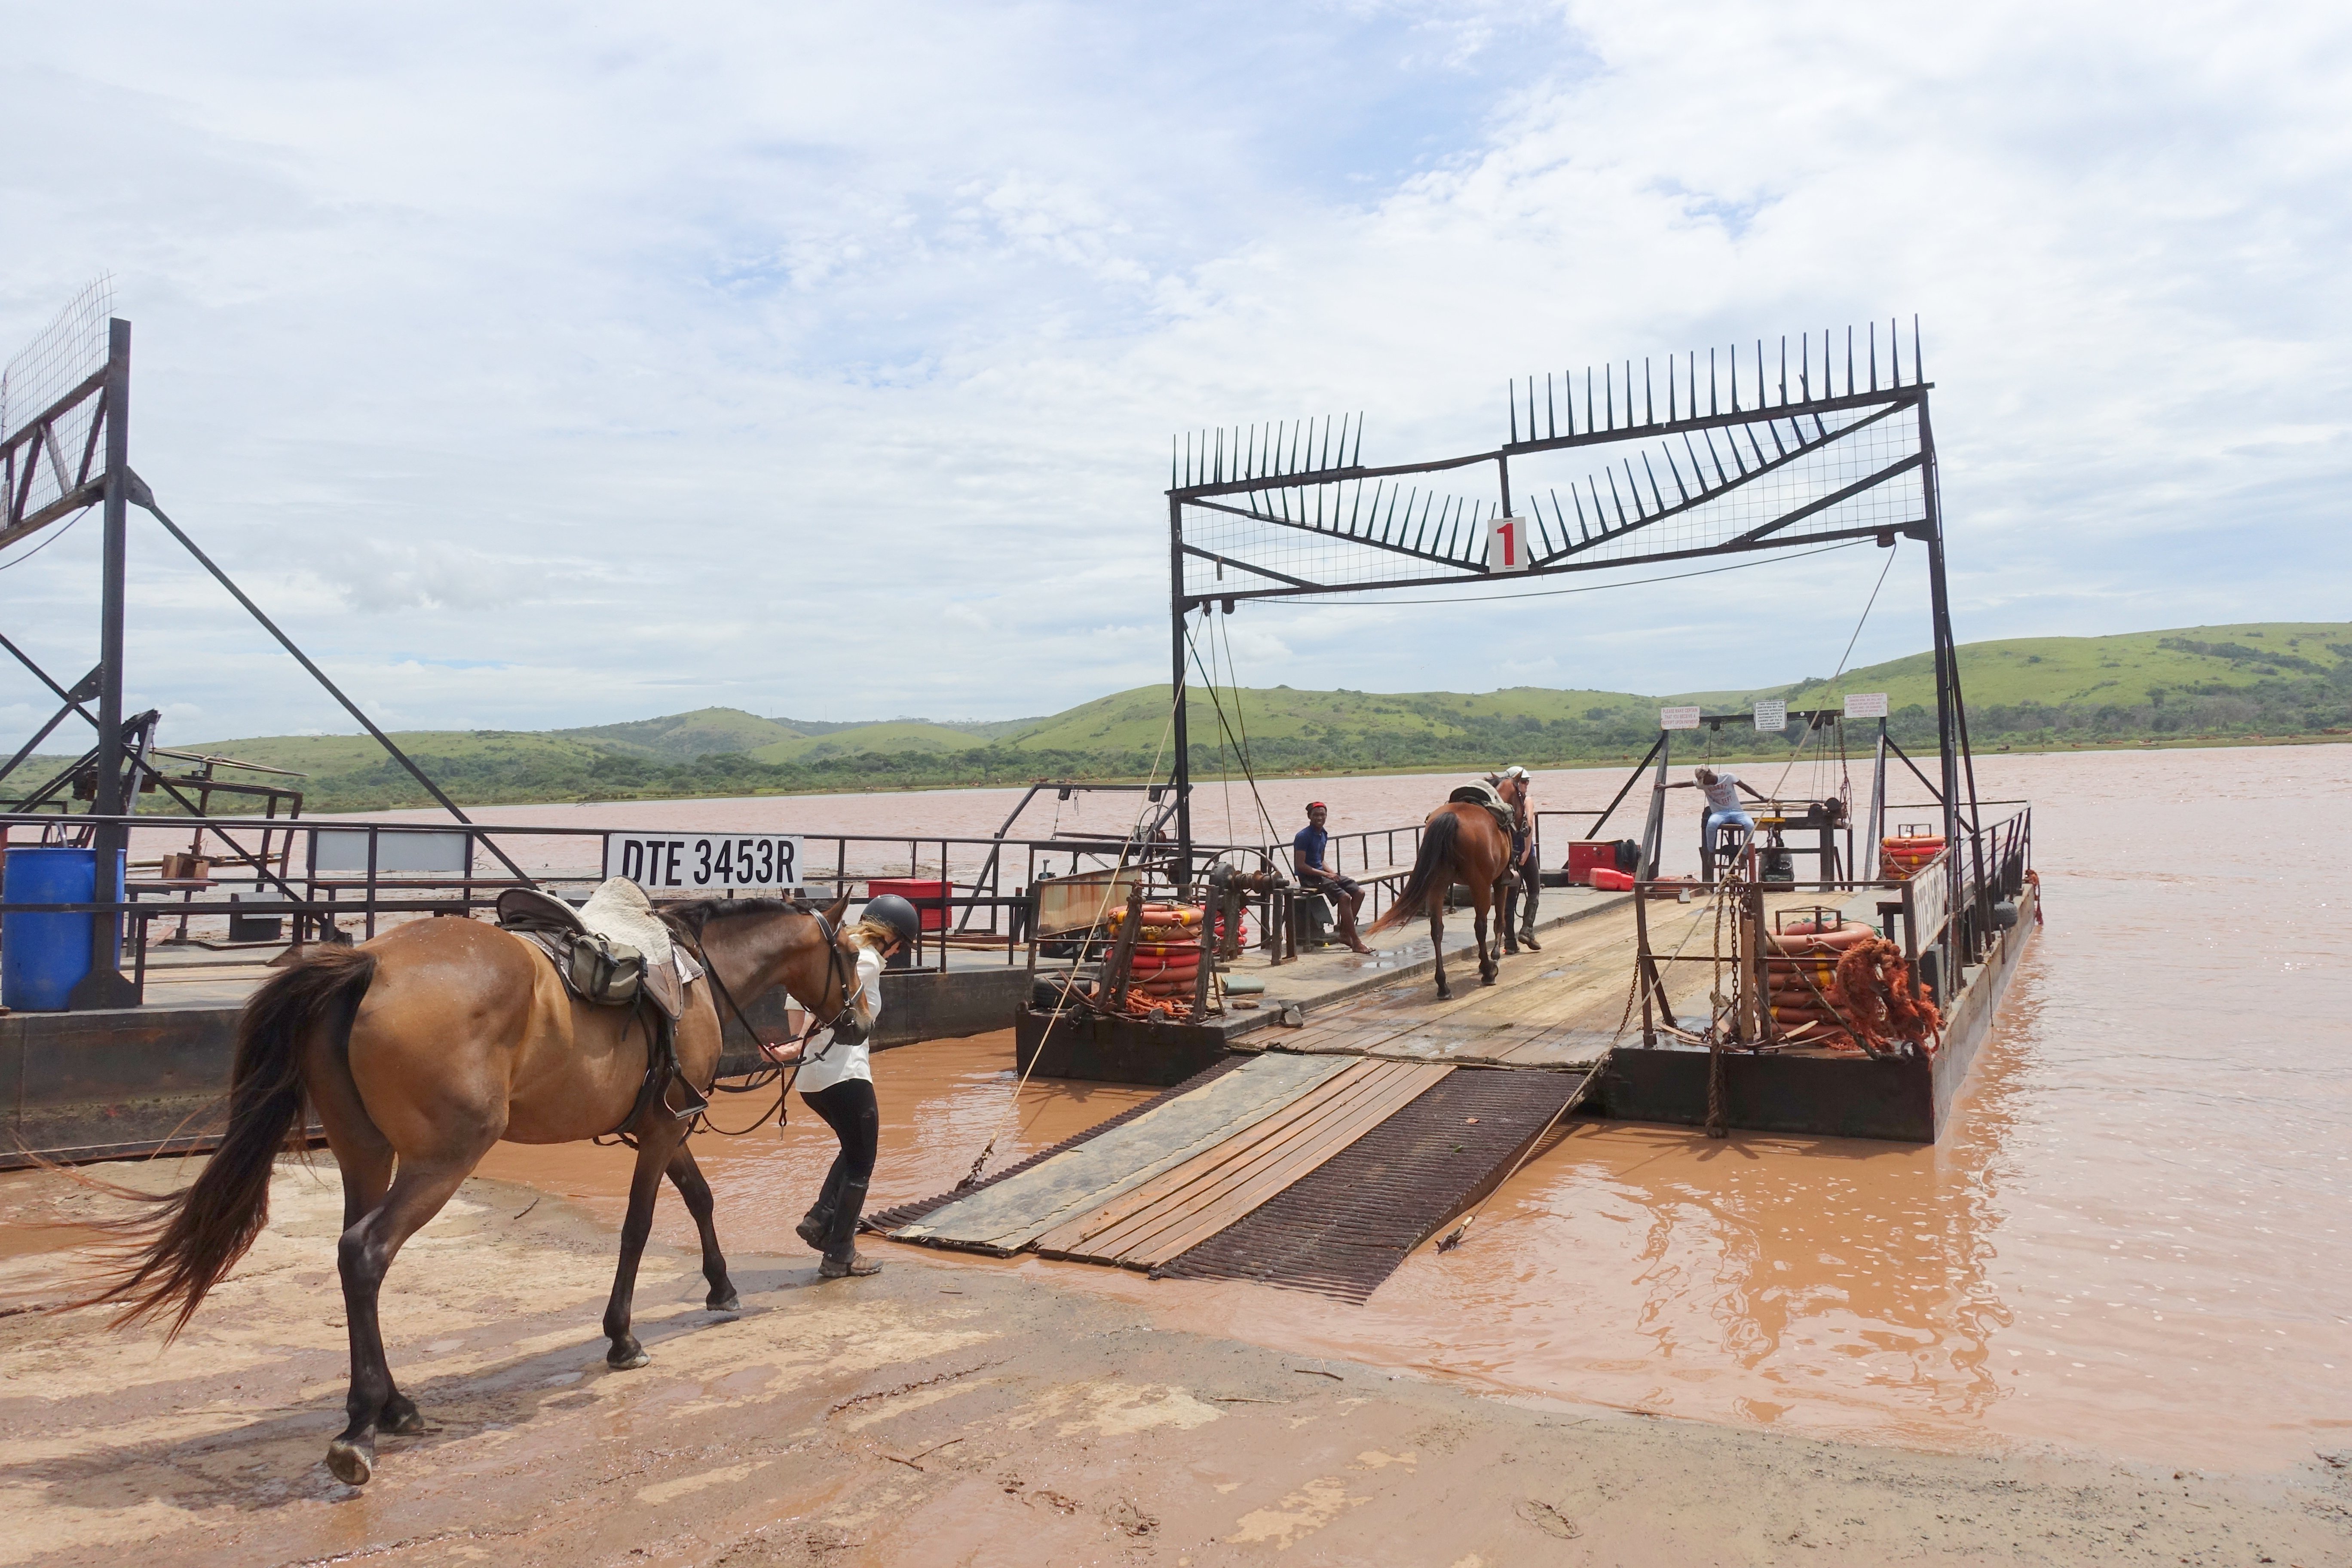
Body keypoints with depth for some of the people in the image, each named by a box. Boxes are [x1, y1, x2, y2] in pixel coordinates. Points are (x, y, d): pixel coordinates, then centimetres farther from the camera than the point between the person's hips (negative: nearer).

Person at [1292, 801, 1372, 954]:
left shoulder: (1324, 835, 13)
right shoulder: (1303, 836, -14)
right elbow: (1300, 865, -19)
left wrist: (1333, 873, 3)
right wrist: (1326, 874, -19)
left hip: (1322, 874, 9)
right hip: (1309, 878, -9)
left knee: (1359, 892, -1)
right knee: (1344, 897, -26)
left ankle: (1345, 933, 4)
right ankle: (1356, 943, -21)